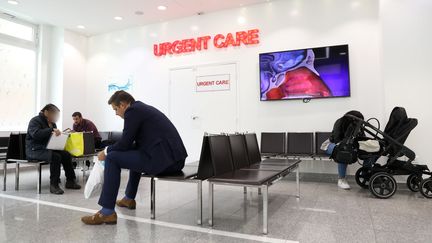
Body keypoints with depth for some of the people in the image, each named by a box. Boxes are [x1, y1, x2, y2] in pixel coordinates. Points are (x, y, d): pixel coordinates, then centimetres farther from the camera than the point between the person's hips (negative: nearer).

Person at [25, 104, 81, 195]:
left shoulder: (52, 123, 17)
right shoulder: (35, 121, -8)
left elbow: (54, 136, 25)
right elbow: (35, 134, -26)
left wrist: (58, 134, 1)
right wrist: (51, 130, -35)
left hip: (47, 148, 8)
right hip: (35, 150, -8)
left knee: (66, 154, -14)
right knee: (55, 156, -33)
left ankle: (70, 181, -5)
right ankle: (54, 185, -26)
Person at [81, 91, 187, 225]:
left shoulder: (132, 110, -5)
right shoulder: (144, 108, 24)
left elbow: (125, 143, -7)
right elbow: (133, 143, 30)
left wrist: (106, 151, 12)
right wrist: (111, 149, 30)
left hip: (163, 159, -10)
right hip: (175, 158, 10)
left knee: (112, 158, -2)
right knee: (135, 154, 35)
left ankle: (107, 213, 2)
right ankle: (129, 198, 49)